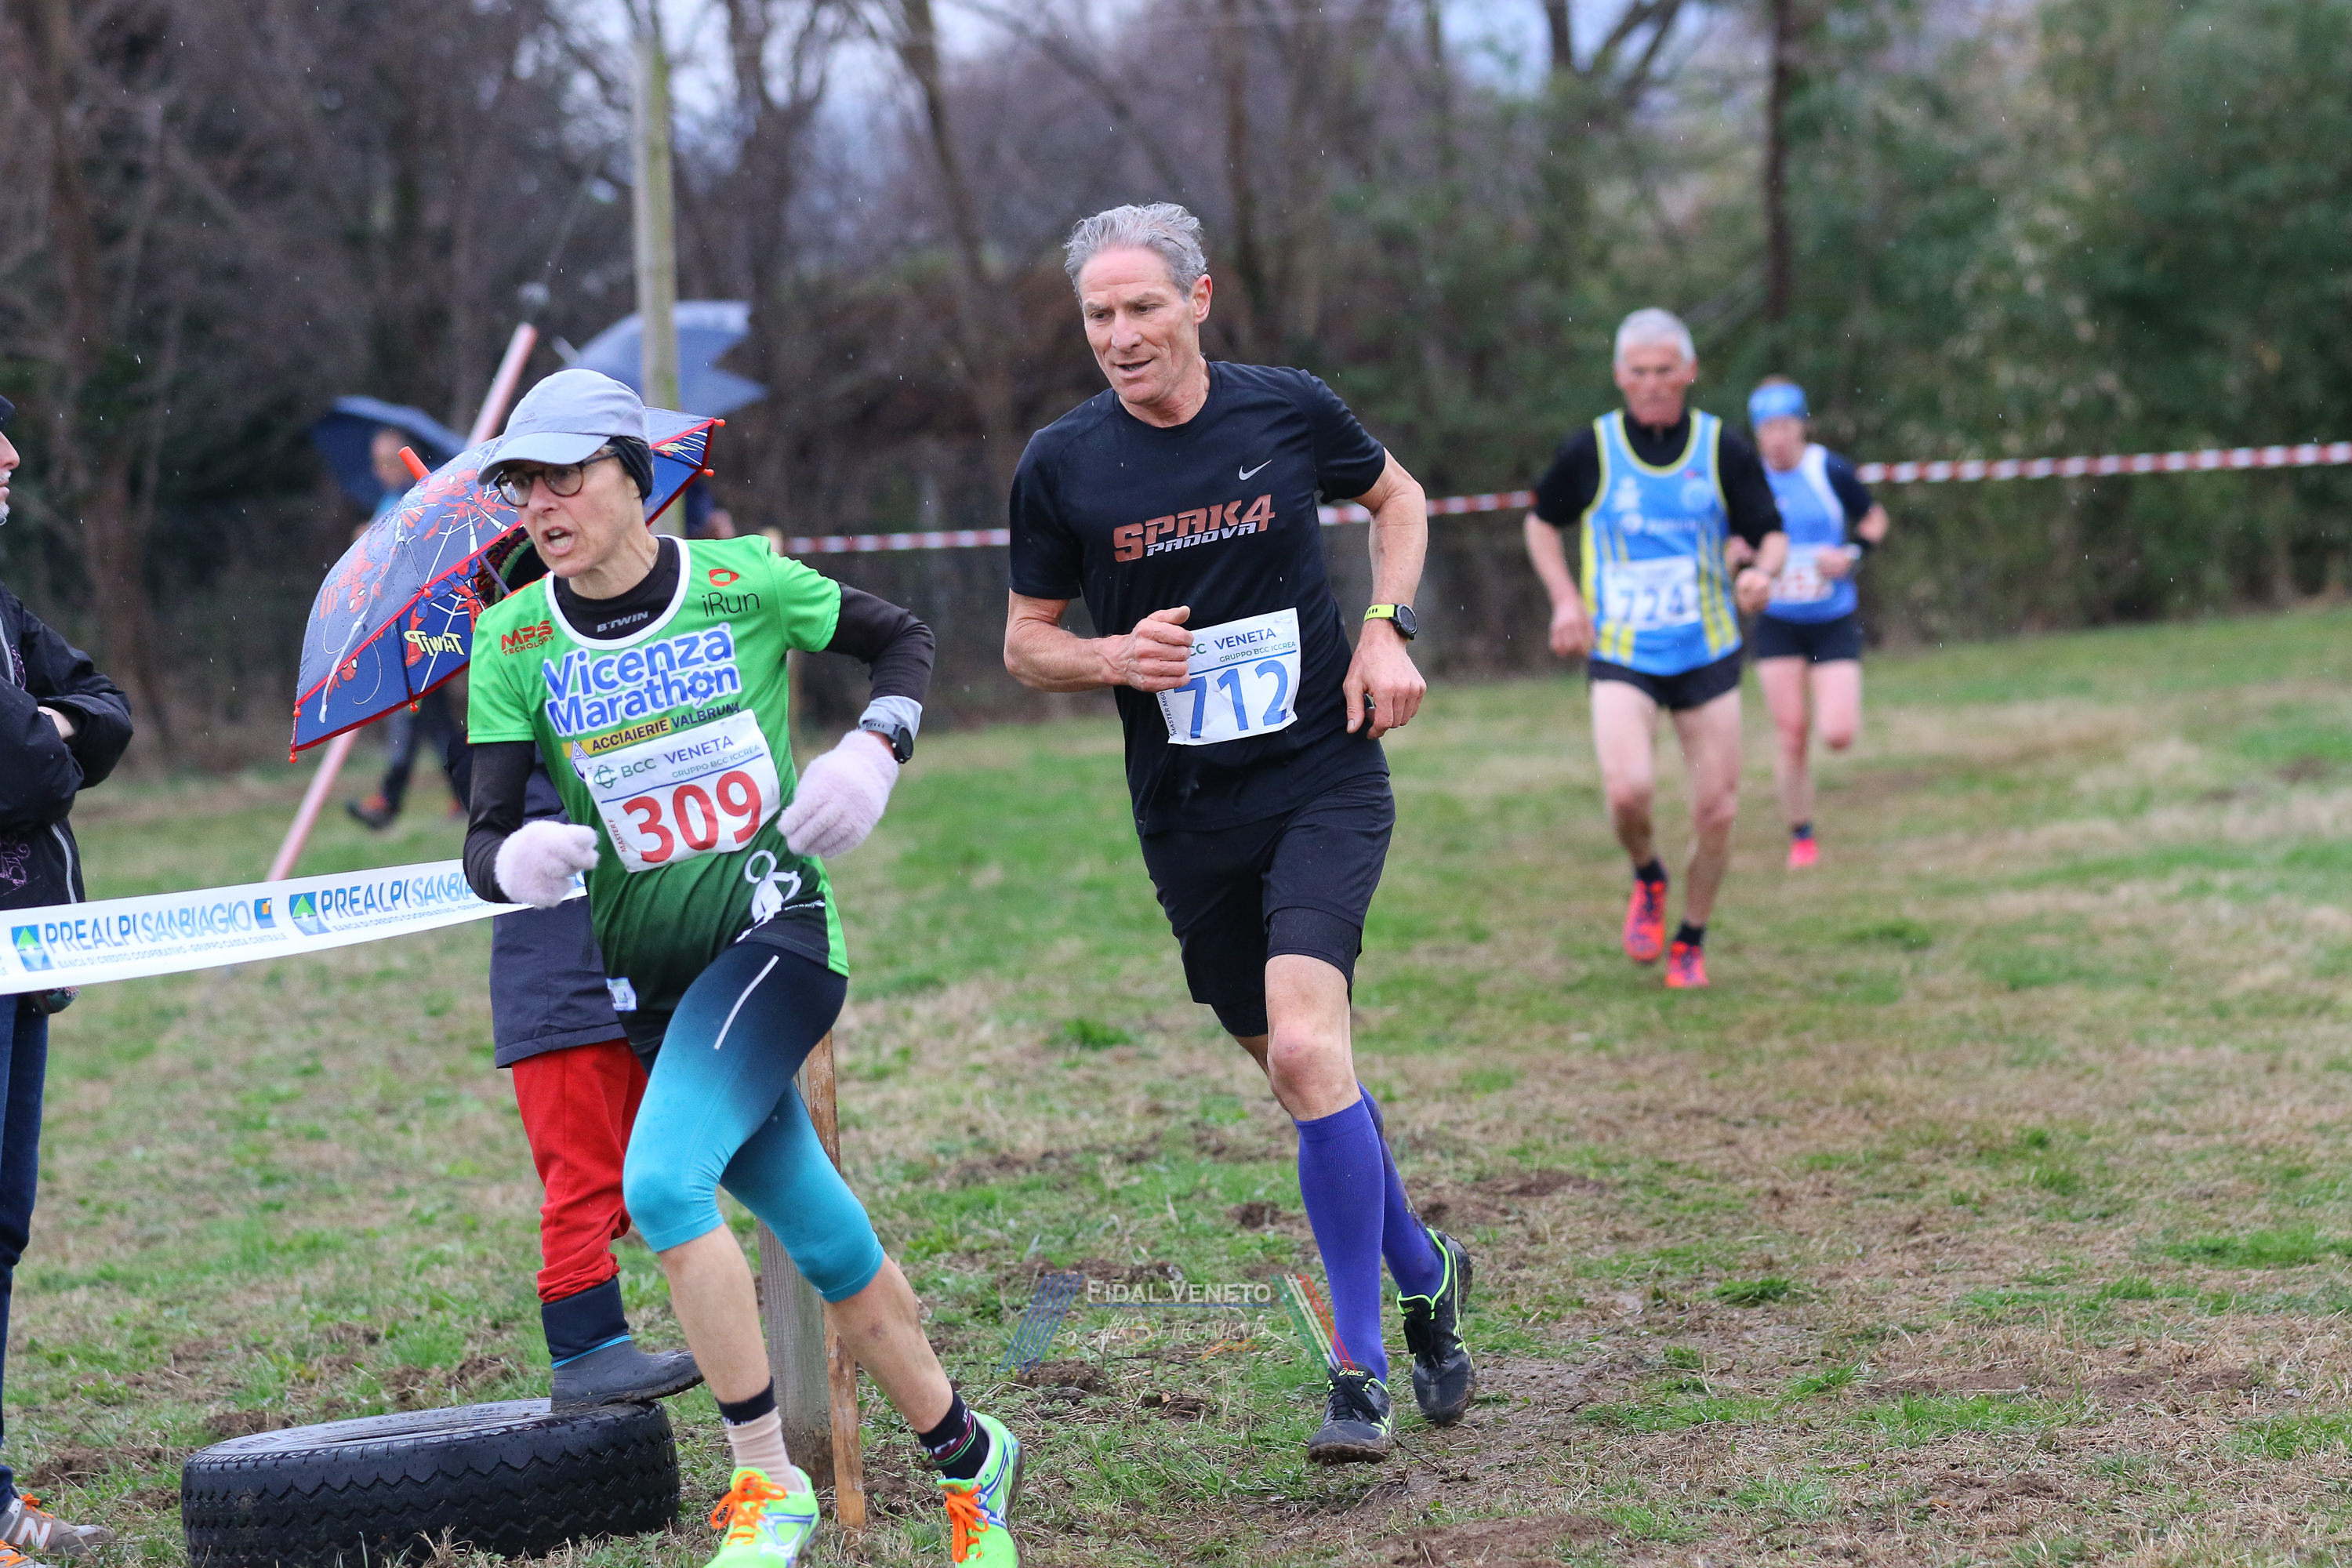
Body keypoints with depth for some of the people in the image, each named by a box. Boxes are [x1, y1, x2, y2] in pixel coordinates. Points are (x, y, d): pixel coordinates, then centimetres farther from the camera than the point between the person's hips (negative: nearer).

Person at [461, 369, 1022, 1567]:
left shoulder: (742, 581, -7)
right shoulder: (514, 641, -2)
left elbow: (904, 640, 9)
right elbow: (484, 839, -7)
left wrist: (871, 752, -8)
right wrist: (516, 862, -30)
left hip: (777, 922, -4)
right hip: (651, 976, 4)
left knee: (661, 1182, -25)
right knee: (825, 1243, 10)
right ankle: (966, 1458, 30)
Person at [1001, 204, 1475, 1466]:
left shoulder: (1288, 411, -4)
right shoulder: (1060, 464, -3)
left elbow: (1397, 497, 16)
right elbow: (1026, 643, 6)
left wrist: (1385, 631, 1)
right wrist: (1114, 657, -15)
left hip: (1325, 781, -3)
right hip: (1187, 816, 3)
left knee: (1307, 1048, -20)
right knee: (1295, 1072, 10)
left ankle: (1361, 1366, -12)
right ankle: (1423, 1273, 36)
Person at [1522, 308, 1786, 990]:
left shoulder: (1725, 449, -2)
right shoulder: (1590, 450, -3)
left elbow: (1771, 532, 4)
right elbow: (1542, 523, 13)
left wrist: (1762, 571, -19)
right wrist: (1566, 599, -1)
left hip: (1708, 652, 2)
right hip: (1619, 653, -1)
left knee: (1717, 811, 0)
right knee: (1628, 789, -22)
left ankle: (1690, 942, 23)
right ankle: (1647, 880, 11)